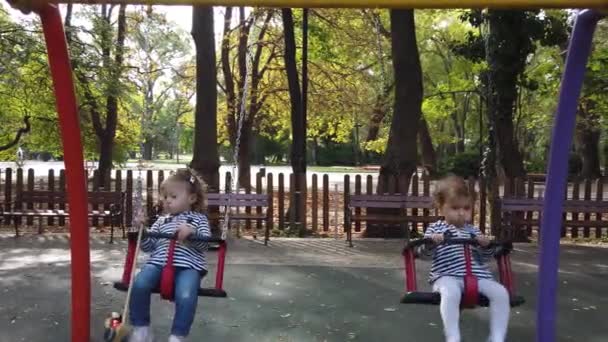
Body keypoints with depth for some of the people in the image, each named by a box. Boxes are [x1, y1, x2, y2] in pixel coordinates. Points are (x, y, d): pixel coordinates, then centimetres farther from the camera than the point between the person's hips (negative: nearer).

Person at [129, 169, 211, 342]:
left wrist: (192, 232, -16)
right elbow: (149, 246, 21)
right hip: (158, 262, 3)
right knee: (139, 285, -27)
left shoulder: (199, 219, 17)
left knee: (186, 297, -33)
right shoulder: (161, 221, 26)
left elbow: (204, 244, 3)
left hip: (188, 265, -3)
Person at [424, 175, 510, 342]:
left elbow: (485, 257, 19)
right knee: (451, 293, -38)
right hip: (447, 276, -5)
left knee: (501, 293, -17)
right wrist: (431, 242, -23)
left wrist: (486, 245, -3)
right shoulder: (435, 229, 7)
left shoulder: (473, 230, 19)